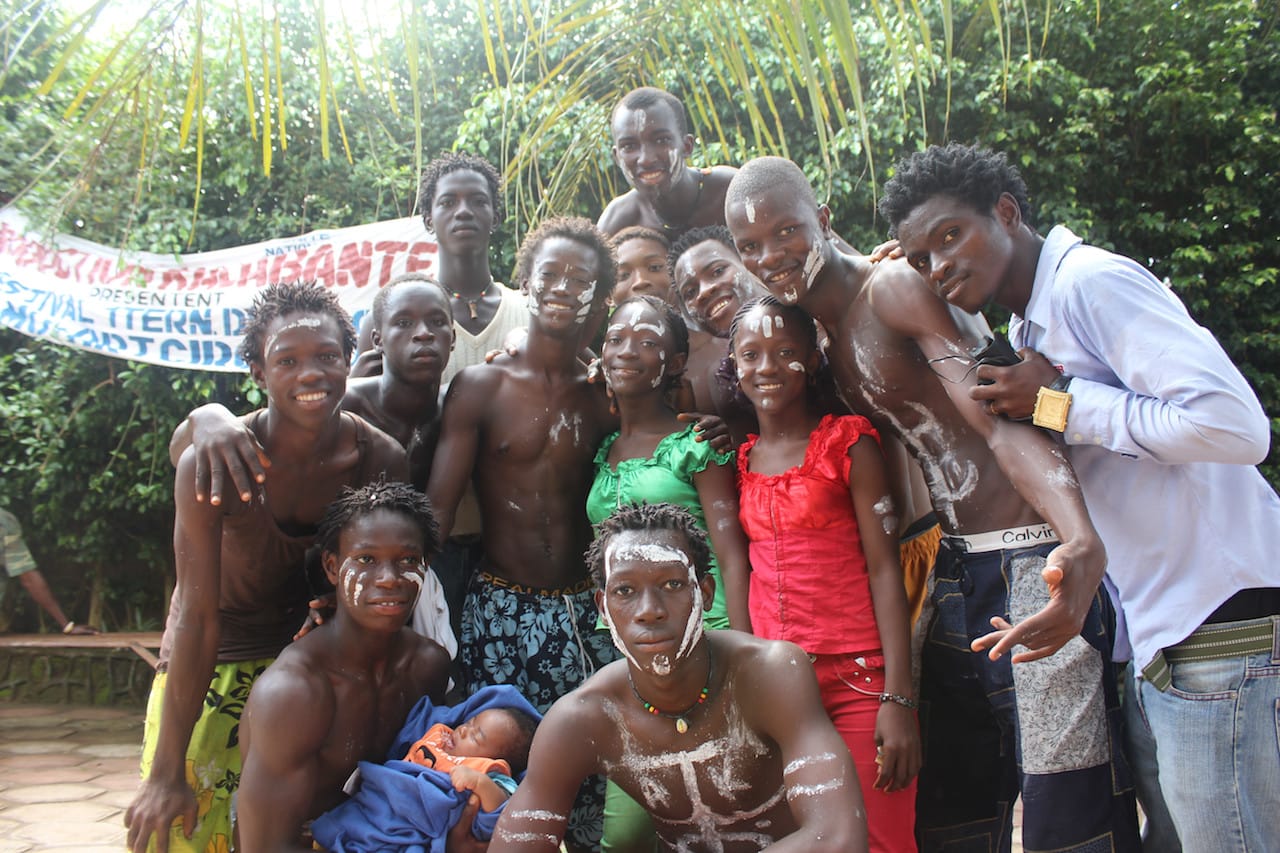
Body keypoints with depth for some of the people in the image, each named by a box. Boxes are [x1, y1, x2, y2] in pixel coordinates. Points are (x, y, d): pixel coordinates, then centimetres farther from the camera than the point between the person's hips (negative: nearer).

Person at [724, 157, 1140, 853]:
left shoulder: (893, 288, -14)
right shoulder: (821, 331, 12)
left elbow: (1000, 421, -25)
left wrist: (1084, 544, -42)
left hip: (1033, 562, -8)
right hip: (953, 571, 9)